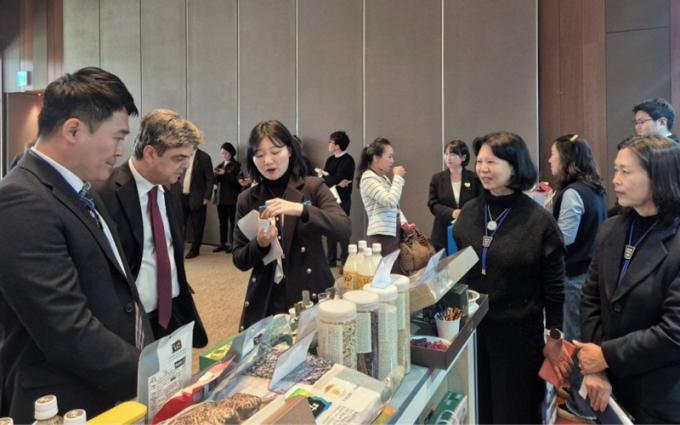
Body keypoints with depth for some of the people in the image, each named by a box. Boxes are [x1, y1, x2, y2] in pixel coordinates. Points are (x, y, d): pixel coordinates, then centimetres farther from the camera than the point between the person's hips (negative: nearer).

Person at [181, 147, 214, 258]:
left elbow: (210, 179, -6)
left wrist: (206, 197, -11)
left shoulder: (204, 157, -5)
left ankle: (195, 249, 16)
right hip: (181, 196, 4)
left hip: (196, 198, -4)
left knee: (197, 226, 4)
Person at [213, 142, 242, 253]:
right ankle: (222, 243, 12)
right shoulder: (220, 165, 15)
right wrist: (216, 175, -7)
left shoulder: (236, 165, -2)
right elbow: (216, 182, 14)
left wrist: (225, 174, -17)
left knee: (232, 221, -4)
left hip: (232, 198, -6)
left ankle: (232, 244, 0)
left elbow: (235, 180, -9)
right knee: (222, 221, 7)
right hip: (221, 197, 6)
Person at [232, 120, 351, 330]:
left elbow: (344, 228, -17)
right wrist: (260, 244, -17)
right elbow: (239, 261, 3)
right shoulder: (247, 199, 3)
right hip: (265, 302, 2)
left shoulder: (313, 187, -3)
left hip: (311, 294, -1)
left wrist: (300, 209, -30)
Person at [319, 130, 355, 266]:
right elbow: (322, 177, 1)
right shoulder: (330, 159, 13)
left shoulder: (348, 160, -10)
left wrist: (324, 176, -3)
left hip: (342, 199, -7)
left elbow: (336, 178, -19)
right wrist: (336, 182, -16)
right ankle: (331, 259, 20)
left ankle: (345, 261, 5)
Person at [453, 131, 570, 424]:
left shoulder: (539, 220, -11)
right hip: (470, 329, 4)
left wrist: (555, 339, -6)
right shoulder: (468, 214, 0)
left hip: (519, 334, -3)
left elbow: (554, 287, -7)